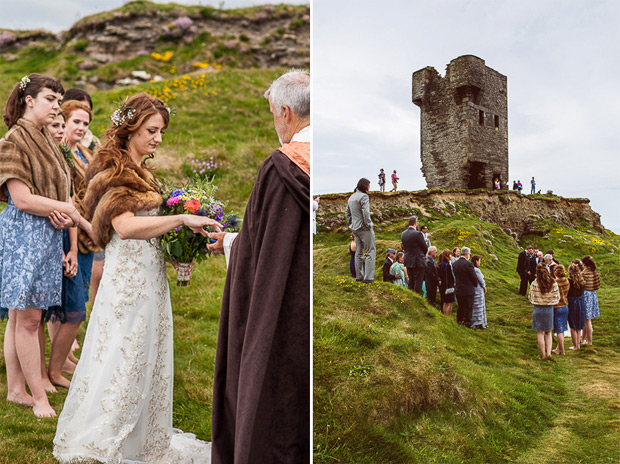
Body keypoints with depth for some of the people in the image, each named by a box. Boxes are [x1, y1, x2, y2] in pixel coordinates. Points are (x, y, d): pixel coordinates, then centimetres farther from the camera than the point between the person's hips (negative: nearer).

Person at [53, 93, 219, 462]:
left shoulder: (143, 172, 17)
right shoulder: (113, 169, -10)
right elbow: (125, 225, -24)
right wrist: (181, 219, -25)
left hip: (151, 276, 9)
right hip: (127, 276, -9)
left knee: (147, 358, 13)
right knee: (122, 358, -1)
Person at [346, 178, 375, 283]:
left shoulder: (351, 197, 14)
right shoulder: (363, 196, -13)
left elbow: (347, 213, 21)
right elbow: (366, 213, -21)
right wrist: (369, 225, -12)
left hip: (355, 229, 8)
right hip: (364, 228, -8)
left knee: (359, 252, 14)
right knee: (371, 251, -4)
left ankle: (359, 276, 18)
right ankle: (368, 277, -9)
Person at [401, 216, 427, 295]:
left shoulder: (403, 234, 4)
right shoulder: (417, 234, -18)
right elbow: (425, 248, -9)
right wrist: (423, 254, 12)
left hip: (408, 261, 7)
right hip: (418, 262, -7)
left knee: (411, 282, 15)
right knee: (418, 282, -1)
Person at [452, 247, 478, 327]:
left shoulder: (454, 263, 1)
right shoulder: (469, 264, -19)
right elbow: (474, 277, -12)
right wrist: (476, 285, 5)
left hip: (458, 290, 6)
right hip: (468, 290, -6)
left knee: (460, 308, 19)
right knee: (468, 309, 4)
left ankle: (459, 322, 26)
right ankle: (468, 324, 8)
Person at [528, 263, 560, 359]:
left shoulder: (534, 284, -15)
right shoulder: (554, 283, -8)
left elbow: (531, 298, -5)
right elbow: (557, 298, -1)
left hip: (538, 309, -2)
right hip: (549, 309, 2)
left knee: (540, 333, 9)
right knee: (548, 332, 18)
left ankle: (543, 355, 15)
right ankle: (549, 353, 7)